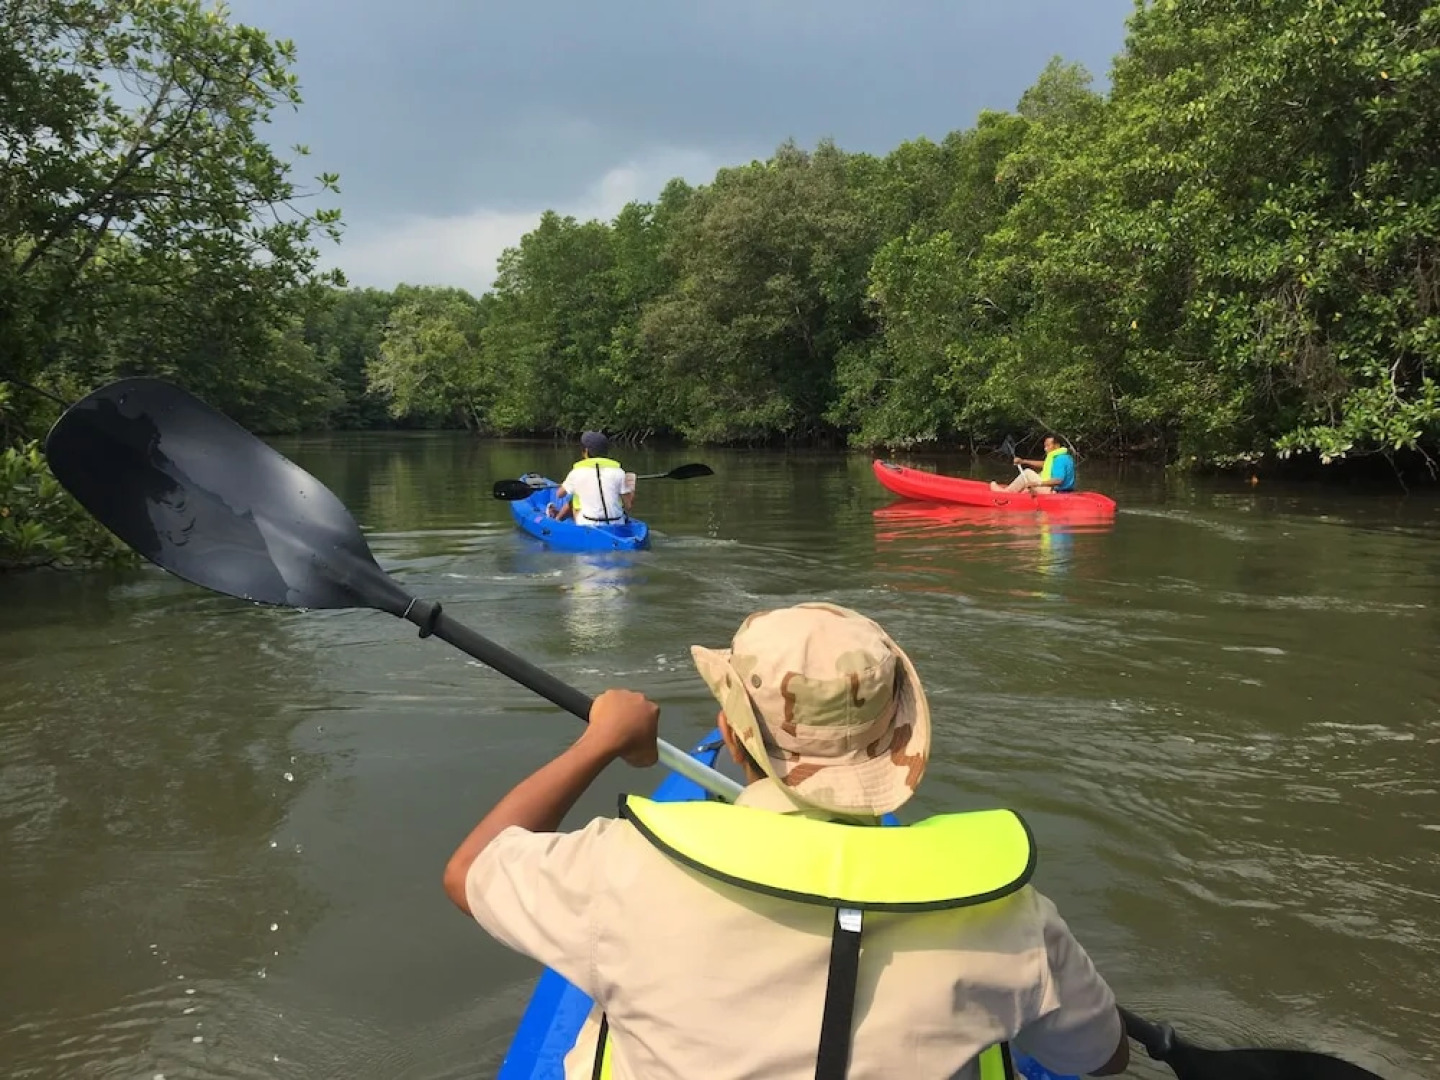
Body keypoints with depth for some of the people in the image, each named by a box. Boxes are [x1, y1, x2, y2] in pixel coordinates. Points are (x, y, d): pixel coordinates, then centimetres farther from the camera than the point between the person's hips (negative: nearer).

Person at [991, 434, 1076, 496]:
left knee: (1027, 473, -5)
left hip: (1054, 491, -11)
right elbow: (1043, 464, 23)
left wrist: (1037, 483, -29)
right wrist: (1023, 461, 16)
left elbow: (1058, 480, -29)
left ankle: (1006, 492, 5)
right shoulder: (1063, 456, 15)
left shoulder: (1061, 459, -19)